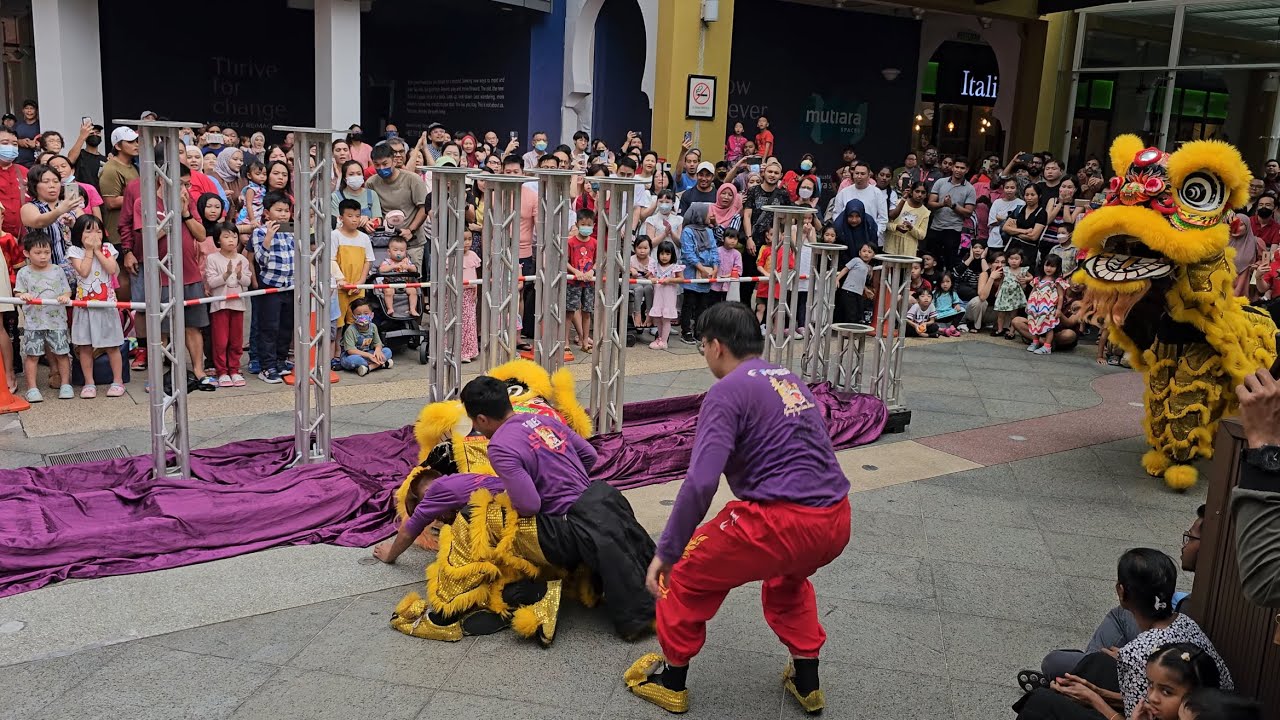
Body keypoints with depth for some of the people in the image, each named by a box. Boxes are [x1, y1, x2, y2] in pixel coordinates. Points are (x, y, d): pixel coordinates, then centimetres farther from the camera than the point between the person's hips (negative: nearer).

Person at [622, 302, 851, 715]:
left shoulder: (728, 390, -5)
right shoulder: (789, 380, 18)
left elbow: (700, 483, -15)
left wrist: (665, 553, -7)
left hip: (783, 523, -8)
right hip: (836, 521, 8)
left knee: (687, 572, 14)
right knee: (787, 573, 38)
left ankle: (671, 680, 29)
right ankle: (806, 681, 41)